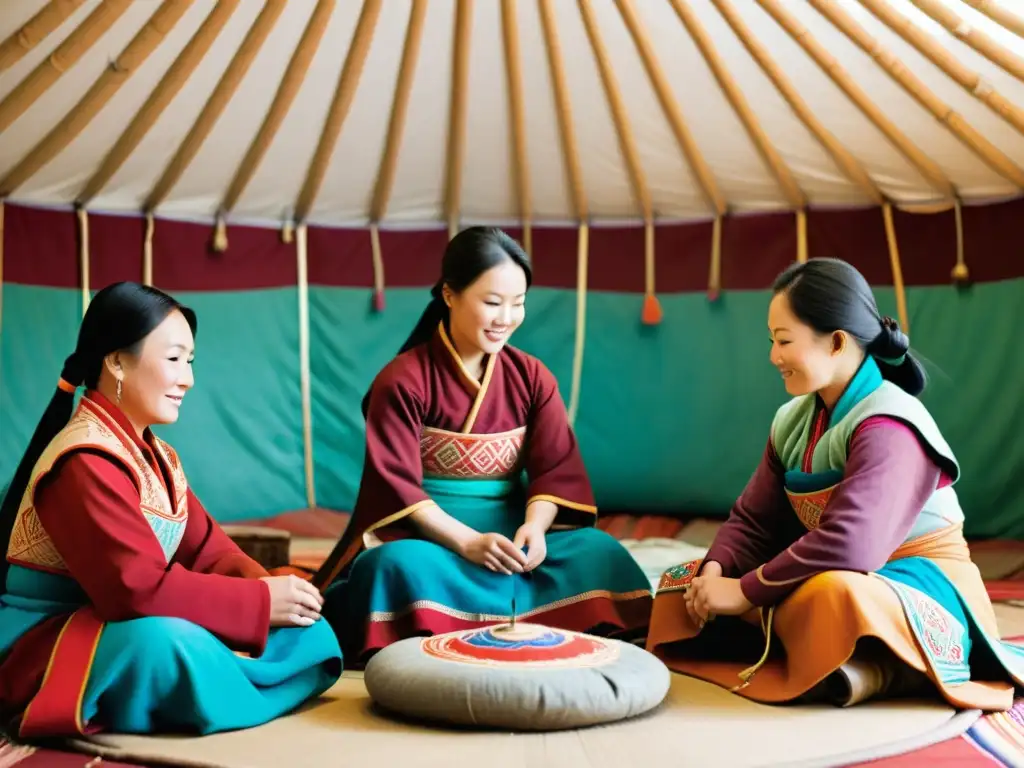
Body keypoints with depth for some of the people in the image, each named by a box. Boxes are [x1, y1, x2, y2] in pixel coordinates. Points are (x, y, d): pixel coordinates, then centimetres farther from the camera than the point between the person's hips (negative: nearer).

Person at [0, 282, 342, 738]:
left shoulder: (157, 456, 11)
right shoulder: (87, 461, -20)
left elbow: (205, 548, 6)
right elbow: (138, 588, -30)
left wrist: (264, 586, -16)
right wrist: (261, 601, -24)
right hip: (45, 646, -8)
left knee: (310, 633, -5)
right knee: (167, 645, -42)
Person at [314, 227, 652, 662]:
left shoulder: (532, 377, 5)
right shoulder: (403, 381, -8)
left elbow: (556, 470, -1)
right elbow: (399, 486, -14)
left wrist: (534, 527, -22)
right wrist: (468, 542, -27)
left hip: (511, 532, 4)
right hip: (426, 534, -3)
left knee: (602, 553, -22)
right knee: (401, 565, -38)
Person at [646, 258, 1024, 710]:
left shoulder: (888, 427, -23)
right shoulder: (793, 421, 4)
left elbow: (850, 544, -36)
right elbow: (752, 520, 5)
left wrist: (745, 591, -28)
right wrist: (716, 571, -16)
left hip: (921, 587, -9)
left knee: (831, 593, -44)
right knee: (687, 581, -2)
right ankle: (795, 651, -13)